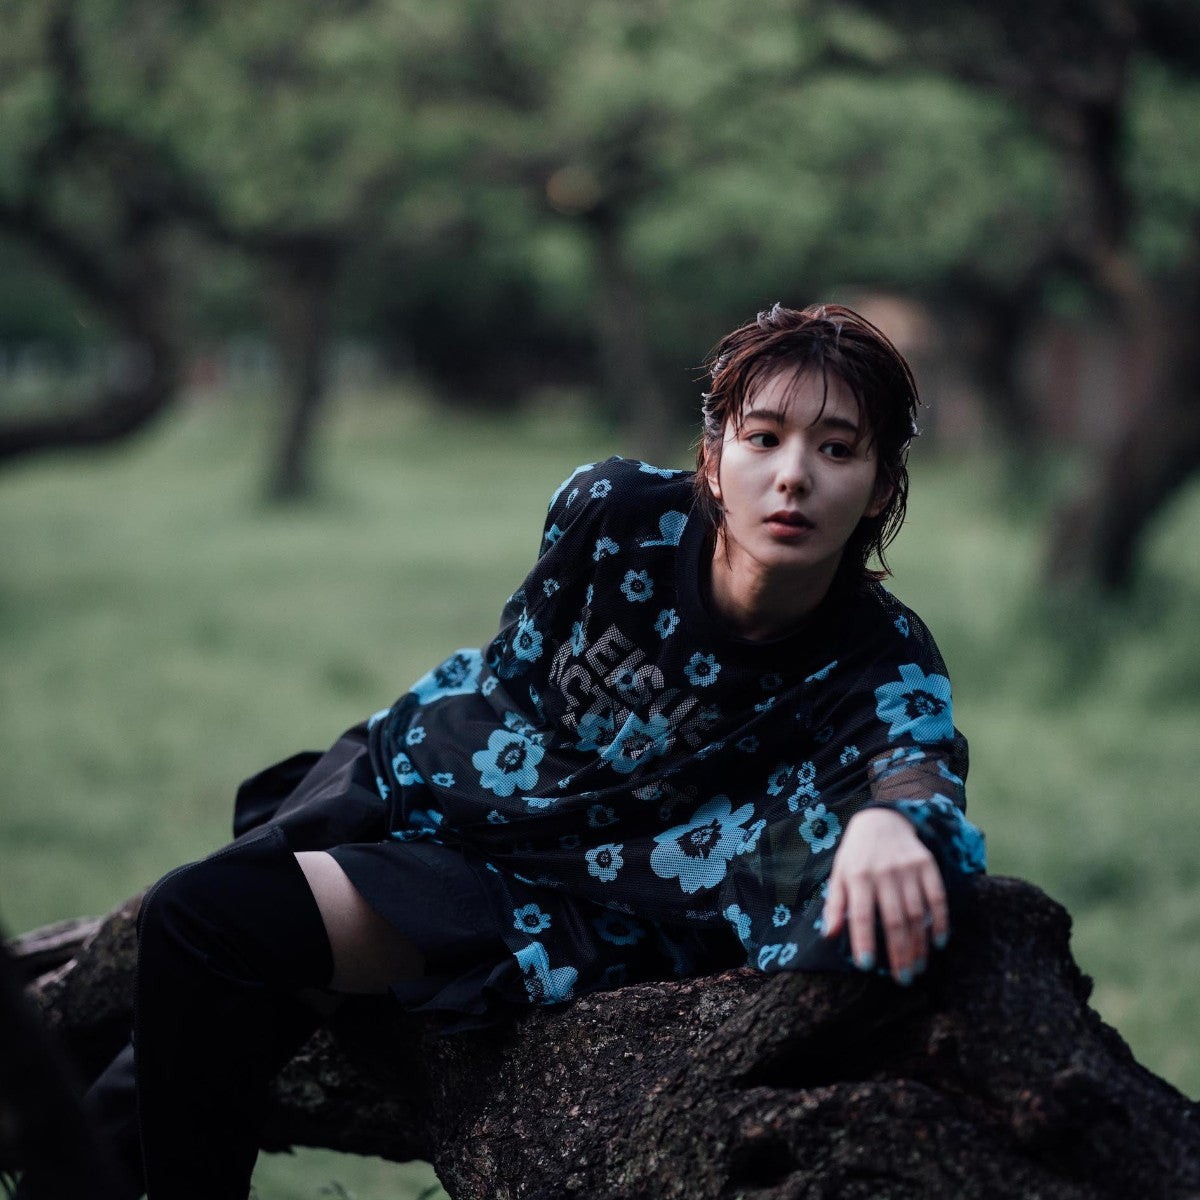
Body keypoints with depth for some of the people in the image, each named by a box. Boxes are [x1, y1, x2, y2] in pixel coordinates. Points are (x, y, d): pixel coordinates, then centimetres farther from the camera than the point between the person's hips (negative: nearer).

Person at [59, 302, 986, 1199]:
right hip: (406, 779, 4)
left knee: (202, 924, -18)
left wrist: (889, 821, -68)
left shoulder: (881, 659, -24)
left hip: (543, 885, -4)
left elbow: (919, 756, -45)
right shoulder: (616, 509, -17)